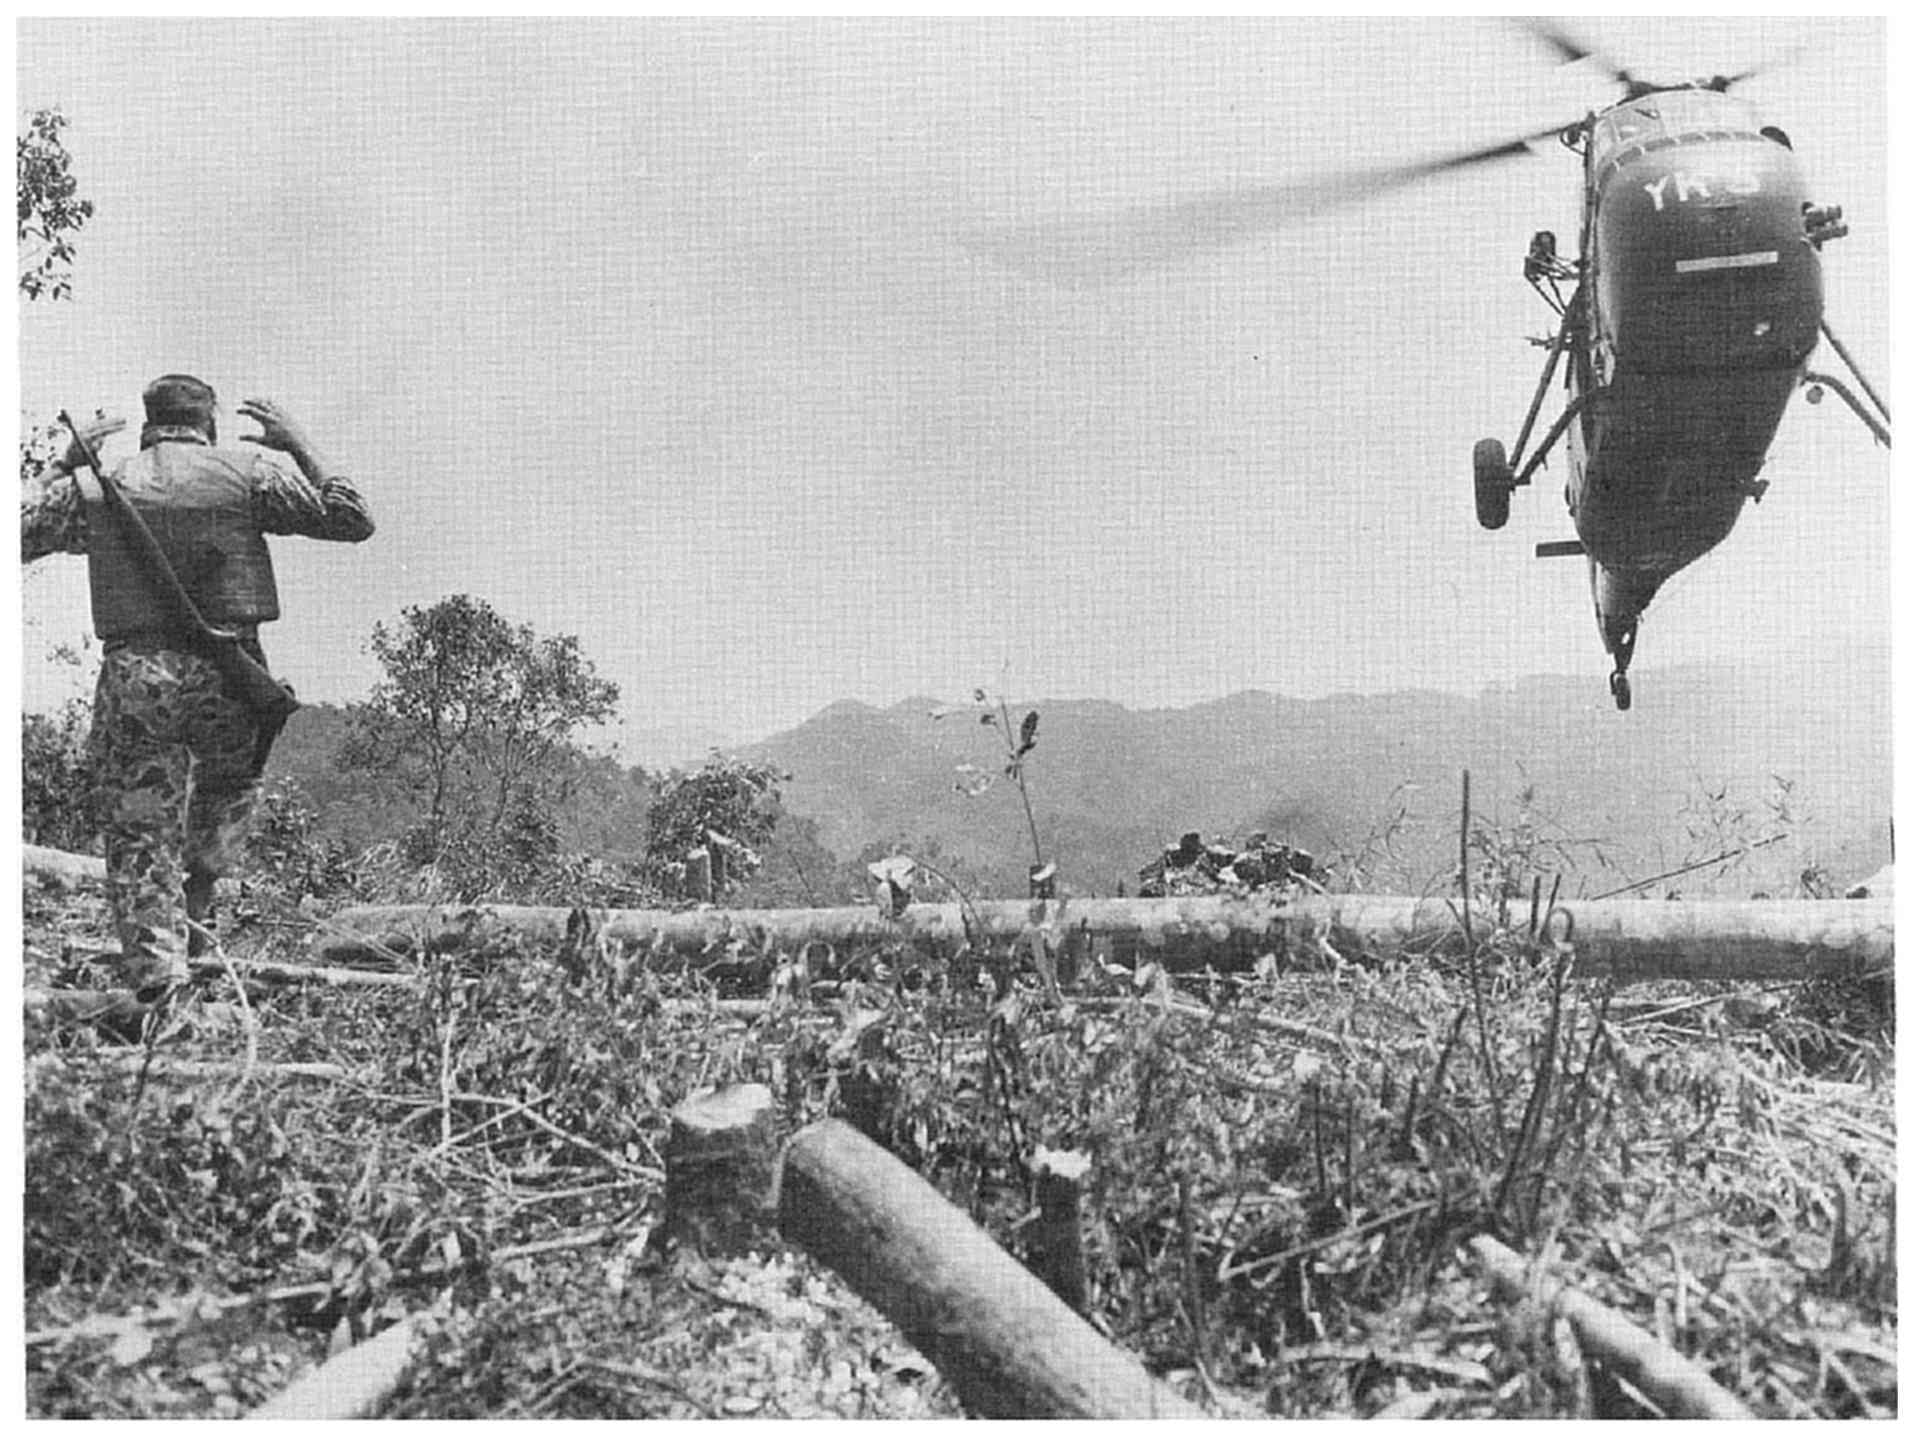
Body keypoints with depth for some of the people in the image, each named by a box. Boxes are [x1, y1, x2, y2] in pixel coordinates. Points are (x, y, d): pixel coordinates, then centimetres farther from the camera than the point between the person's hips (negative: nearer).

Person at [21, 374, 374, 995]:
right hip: (229, 676, -1)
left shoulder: (93, 487, 9)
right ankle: (194, 903, 16)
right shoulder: (247, 473, 2)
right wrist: (302, 449, 13)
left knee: (138, 837, 6)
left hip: (133, 677, 1)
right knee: (230, 789, 27)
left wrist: (61, 465, 27)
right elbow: (352, 520, 2)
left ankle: (156, 978, -1)